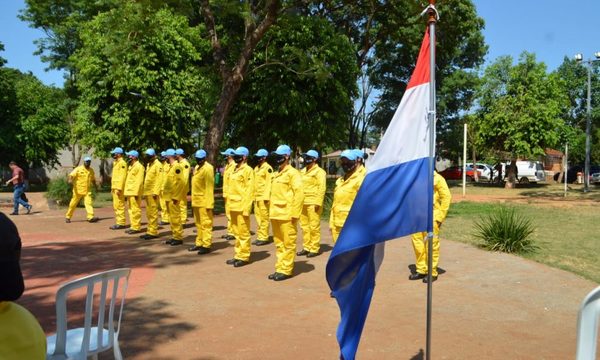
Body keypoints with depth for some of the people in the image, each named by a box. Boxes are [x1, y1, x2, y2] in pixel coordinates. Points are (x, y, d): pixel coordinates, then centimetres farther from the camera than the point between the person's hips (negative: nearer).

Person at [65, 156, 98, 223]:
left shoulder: (91, 170, 10)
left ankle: (91, 217, -22)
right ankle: (68, 217, 22)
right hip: (78, 190, -3)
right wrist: (70, 180, -36)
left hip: (87, 191, 3)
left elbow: (93, 179, 23)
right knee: (73, 204, 7)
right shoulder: (78, 169, -4)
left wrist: (95, 185, 9)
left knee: (89, 202, -14)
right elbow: (71, 175, -16)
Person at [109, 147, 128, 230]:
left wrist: (119, 188, -23)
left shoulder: (122, 163, -12)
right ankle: (119, 222, 17)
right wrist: (113, 187, 19)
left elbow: (122, 176, -19)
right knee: (116, 206, 12)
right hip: (115, 188, 10)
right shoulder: (116, 163, 19)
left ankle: (121, 223, -6)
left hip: (119, 188, -10)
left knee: (119, 205, -9)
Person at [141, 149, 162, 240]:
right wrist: (145, 191, 17)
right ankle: (150, 231, 18)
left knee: (153, 213, -6)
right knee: (148, 213, 12)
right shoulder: (148, 164, 18)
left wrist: (156, 192, -21)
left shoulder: (158, 165, -10)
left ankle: (153, 232, -1)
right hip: (147, 192, 9)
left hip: (153, 192, -9)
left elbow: (159, 180, -16)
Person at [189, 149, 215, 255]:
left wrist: (209, 203, -20)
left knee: (206, 223, -4)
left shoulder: (208, 168, -13)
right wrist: (193, 200, 17)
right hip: (196, 201, 9)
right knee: (198, 224, 15)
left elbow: (210, 187, -17)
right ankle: (199, 243, 24)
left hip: (204, 201, -9)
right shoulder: (196, 167, 15)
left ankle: (206, 245, 0)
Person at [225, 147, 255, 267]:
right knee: (236, 232, 14)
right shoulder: (234, 170, 16)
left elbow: (250, 191, -15)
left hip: (241, 207, -8)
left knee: (243, 232, -1)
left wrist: (246, 208, -19)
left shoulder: (248, 170, -10)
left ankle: (244, 257, 6)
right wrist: (229, 205, 16)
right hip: (233, 206, 8)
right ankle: (238, 255, 22)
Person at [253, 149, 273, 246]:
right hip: (256, 196, 9)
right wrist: (253, 195, 15)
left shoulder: (268, 168, -9)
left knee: (264, 217, -3)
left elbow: (269, 183, -15)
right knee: (258, 216, 12)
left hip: (263, 197, -8)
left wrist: (266, 197, -19)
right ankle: (260, 236, 20)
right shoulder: (256, 168, 16)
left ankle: (264, 237, 3)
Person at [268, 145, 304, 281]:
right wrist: (271, 211, 17)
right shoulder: (277, 174, 17)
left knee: (288, 243, 0)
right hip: (275, 214, 8)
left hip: (287, 215, -8)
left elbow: (299, 194, -15)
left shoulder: (293, 173, -8)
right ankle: (279, 268, 21)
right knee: (279, 243, 13)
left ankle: (286, 270, 6)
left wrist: (295, 213, -17)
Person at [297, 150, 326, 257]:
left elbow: (322, 188, -13)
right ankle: (306, 247, 21)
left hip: (313, 203, -8)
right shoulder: (303, 171, 17)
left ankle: (314, 249, 4)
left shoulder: (319, 171, -7)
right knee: (305, 226, 12)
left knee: (314, 226, -4)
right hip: (303, 203, 8)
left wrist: (318, 202, -19)